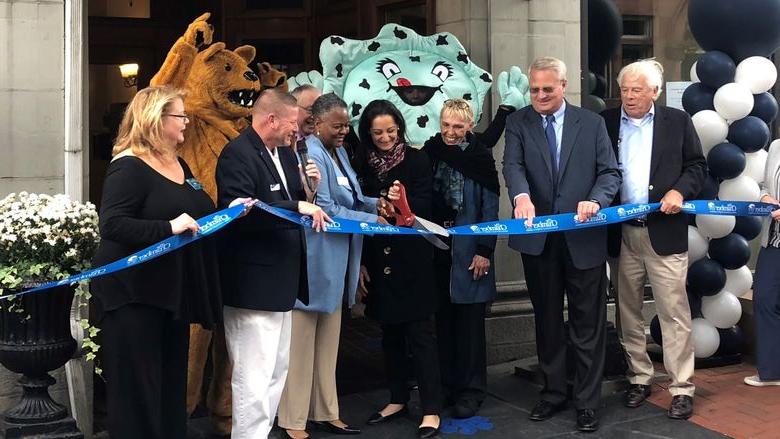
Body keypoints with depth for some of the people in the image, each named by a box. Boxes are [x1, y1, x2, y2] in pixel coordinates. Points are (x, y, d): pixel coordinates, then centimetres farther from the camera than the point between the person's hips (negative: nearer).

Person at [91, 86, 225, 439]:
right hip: (134, 293, -9)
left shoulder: (180, 166, 14)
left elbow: (199, 214, 24)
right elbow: (111, 225, -24)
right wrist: (168, 227, -30)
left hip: (172, 291, 9)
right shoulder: (129, 167, -14)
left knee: (172, 381, 15)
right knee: (137, 389, -1)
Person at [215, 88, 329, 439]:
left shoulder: (285, 154, 13)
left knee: (276, 371, 18)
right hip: (254, 283, -10)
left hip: (281, 280, 10)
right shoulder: (238, 154, -15)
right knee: (255, 377, -6)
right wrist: (296, 207, -27)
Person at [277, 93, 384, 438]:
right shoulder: (312, 155, -16)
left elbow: (352, 200, 15)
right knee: (302, 341, 1)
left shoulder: (339, 152, 13)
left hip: (336, 263, 9)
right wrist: (374, 220, -15)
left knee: (328, 341, 15)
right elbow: (324, 209, -19)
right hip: (313, 261, -9)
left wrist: (379, 203, -3)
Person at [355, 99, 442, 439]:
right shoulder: (364, 166, 7)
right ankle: (398, 399, 25)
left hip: (412, 260, -4)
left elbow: (423, 206, -10)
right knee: (390, 333, 12)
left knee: (420, 333, -3)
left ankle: (431, 410, 2)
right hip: (379, 261, 4)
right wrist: (361, 263, 5)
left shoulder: (416, 160, -4)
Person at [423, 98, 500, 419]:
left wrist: (484, 251, -10)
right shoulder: (429, 152, 4)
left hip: (468, 250, -3)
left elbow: (490, 208, -6)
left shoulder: (481, 157, -5)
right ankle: (447, 384, 20)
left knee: (469, 321, 4)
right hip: (435, 248, 3)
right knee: (442, 320, 8)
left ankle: (472, 390, 14)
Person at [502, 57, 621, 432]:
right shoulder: (518, 122, 4)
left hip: (583, 237, -1)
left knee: (587, 324, 5)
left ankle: (587, 401, 16)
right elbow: (513, 165, -11)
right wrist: (521, 196, -32)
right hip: (538, 238, 1)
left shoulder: (591, 123, 4)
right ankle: (553, 391, 30)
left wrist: (595, 200, -21)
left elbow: (610, 171, 0)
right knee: (547, 320, 15)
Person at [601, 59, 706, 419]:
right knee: (628, 311, 11)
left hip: (664, 231, -2)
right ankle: (639, 378, 25)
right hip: (622, 232, 2)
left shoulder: (677, 121, 4)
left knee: (674, 312, -1)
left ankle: (682, 387, 7)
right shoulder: (605, 123, 6)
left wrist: (680, 190, -11)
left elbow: (697, 166, 6)